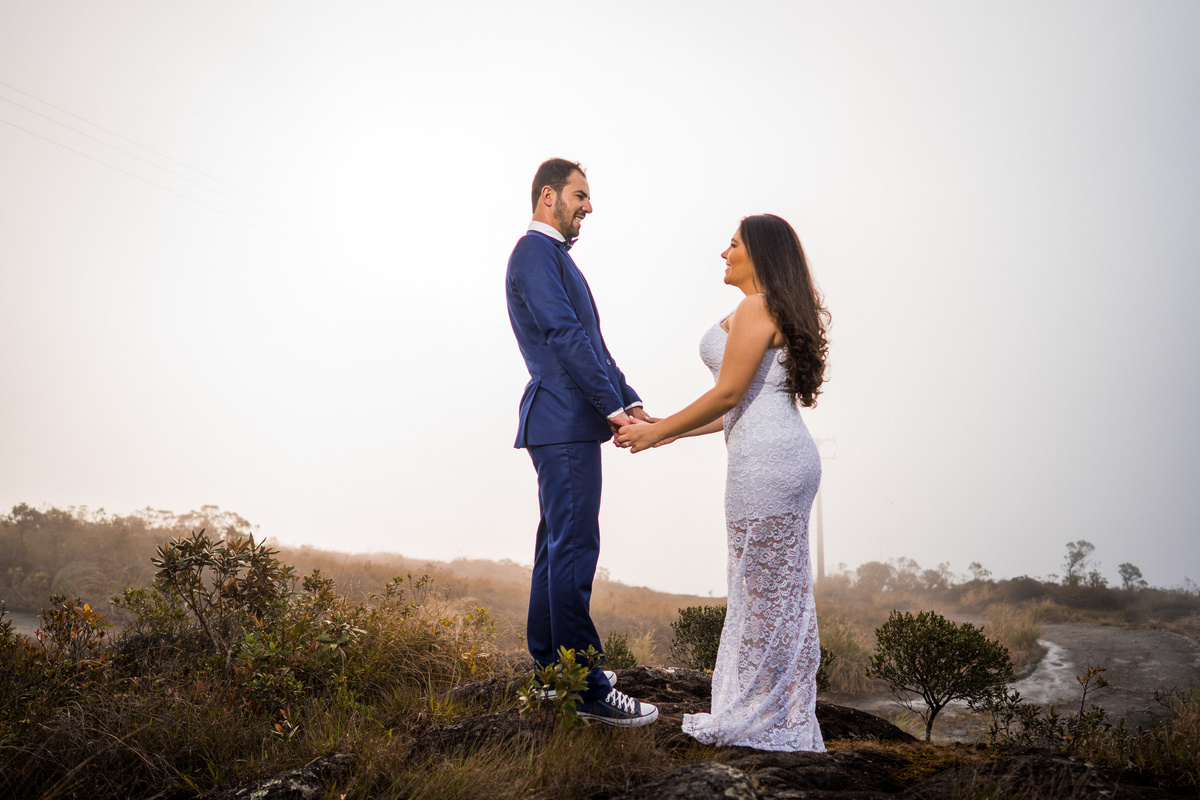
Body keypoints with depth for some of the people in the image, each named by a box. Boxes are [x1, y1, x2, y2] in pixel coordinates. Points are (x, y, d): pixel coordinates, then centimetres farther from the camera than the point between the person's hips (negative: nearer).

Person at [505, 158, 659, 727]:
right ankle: (586, 687, -9)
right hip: (565, 424, -11)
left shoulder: (555, 255, 23)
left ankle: (549, 668, 23)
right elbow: (566, 337, -18)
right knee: (574, 550, -11)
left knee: (558, 547, 14)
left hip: (570, 425, 11)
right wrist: (615, 409, -18)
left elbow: (591, 344, 20)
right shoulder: (535, 253, -9)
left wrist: (631, 404, 12)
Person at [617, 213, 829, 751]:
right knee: (780, 589, 13)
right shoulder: (779, 312, 21)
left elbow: (729, 393, -13)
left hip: (766, 461, -10)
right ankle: (785, 721, 21)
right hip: (788, 458, 10)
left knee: (762, 588, -2)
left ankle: (757, 721, 8)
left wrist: (655, 431, -4)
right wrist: (671, 431, 22)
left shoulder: (756, 309, -9)